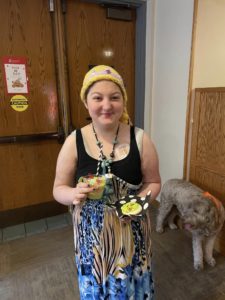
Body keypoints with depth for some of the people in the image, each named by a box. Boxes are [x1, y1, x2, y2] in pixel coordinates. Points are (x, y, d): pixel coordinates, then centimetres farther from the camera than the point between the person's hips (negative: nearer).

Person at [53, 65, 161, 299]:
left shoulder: (140, 139, -11)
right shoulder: (74, 142, -12)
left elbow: (153, 183, 0)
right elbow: (59, 189, -3)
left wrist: (140, 201, -19)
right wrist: (74, 194, -24)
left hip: (131, 232, 0)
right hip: (92, 233, 1)